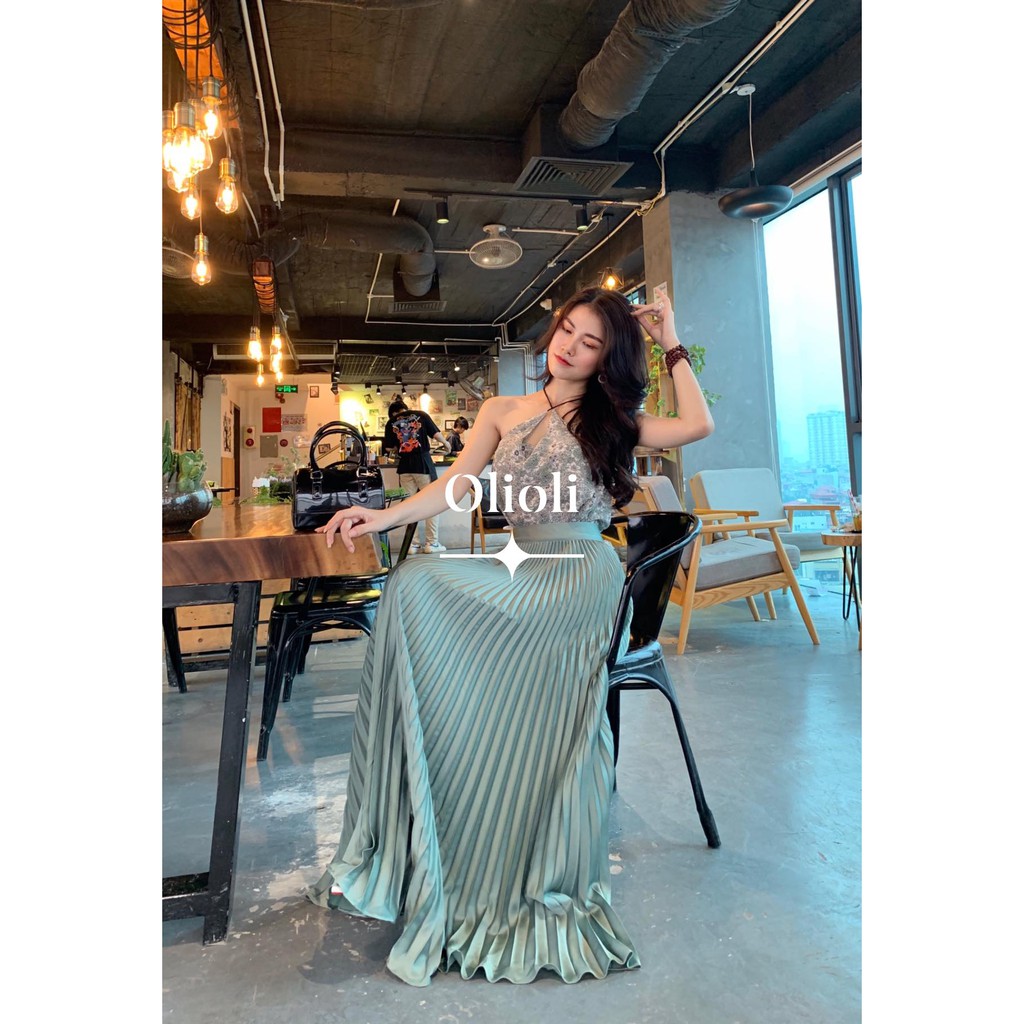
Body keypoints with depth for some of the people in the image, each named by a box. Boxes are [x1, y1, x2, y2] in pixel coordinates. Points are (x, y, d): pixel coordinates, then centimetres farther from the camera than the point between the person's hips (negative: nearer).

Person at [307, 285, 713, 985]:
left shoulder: (613, 419, 14)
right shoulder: (502, 412, 19)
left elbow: (698, 426, -3)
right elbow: (454, 489, 5)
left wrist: (670, 342, 6)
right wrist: (381, 518, -10)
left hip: (581, 578, -4)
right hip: (521, 575, 4)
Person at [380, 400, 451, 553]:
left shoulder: (391, 423, 9)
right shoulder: (420, 415, 5)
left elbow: (389, 447, 7)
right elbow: (436, 434, 0)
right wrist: (446, 444, 19)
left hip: (405, 466, 2)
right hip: (423, 463, -2)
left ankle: (411, 543, 10)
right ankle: (432, 543, 3)